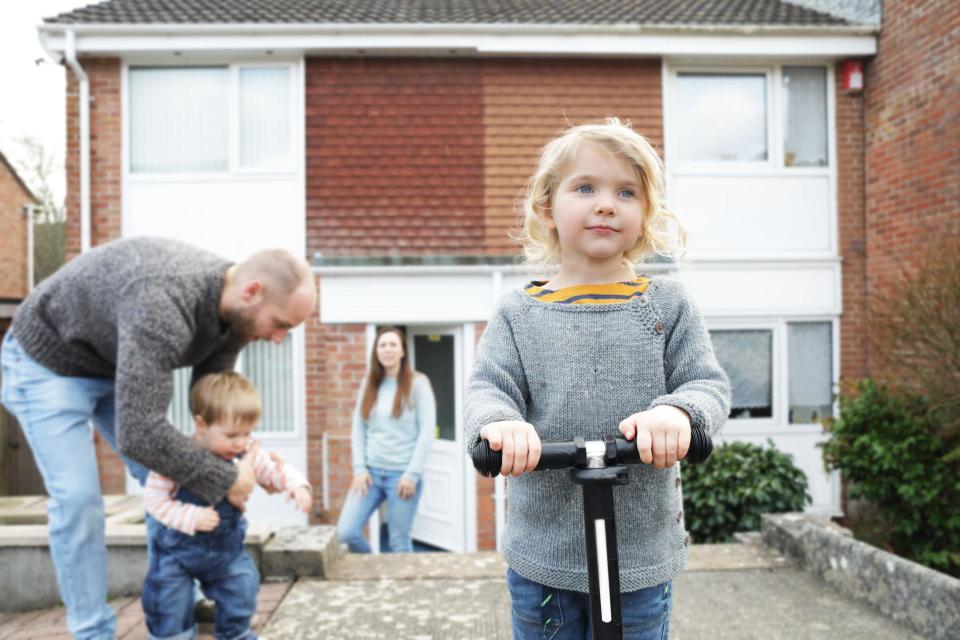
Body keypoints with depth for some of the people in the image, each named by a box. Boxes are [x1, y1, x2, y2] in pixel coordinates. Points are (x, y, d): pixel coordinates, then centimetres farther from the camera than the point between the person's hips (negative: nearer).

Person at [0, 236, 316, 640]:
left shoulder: (232, 309, -16)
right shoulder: (163, 304, -43)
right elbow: (138, 433, -44)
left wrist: (242, 450, -17)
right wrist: (225, 481, -33)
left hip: (117, 363, 7)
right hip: (48, 361, -7)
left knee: (168, 481, 5)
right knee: (77, 497, -11)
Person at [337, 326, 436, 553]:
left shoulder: (417, 383, -3)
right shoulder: (369, 384, 11)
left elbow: (427, 431, -8)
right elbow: (358, 428, 9)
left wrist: (412, 473, -12)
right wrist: (359, 468, -1)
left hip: (402, 473, -4)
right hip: (371, 471, 4)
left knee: (399, 541, 3)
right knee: (345, 532, -2)